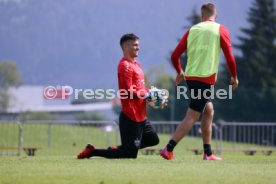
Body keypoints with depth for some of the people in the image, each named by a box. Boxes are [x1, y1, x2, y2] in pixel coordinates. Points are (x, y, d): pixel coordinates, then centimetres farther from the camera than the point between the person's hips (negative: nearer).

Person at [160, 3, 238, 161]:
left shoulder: (192, 30, 10)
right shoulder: (221, 30, -1)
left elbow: (175, 56, 7)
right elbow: (230, 57, -7)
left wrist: (180, 72, 25)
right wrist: (234, 77, 8)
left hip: (190, 76, 6)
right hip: (206, 79, -6)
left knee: (209, 110, 20)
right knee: (192, 117, -5)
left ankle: (208, 153, 20)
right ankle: (168, 150, -14)